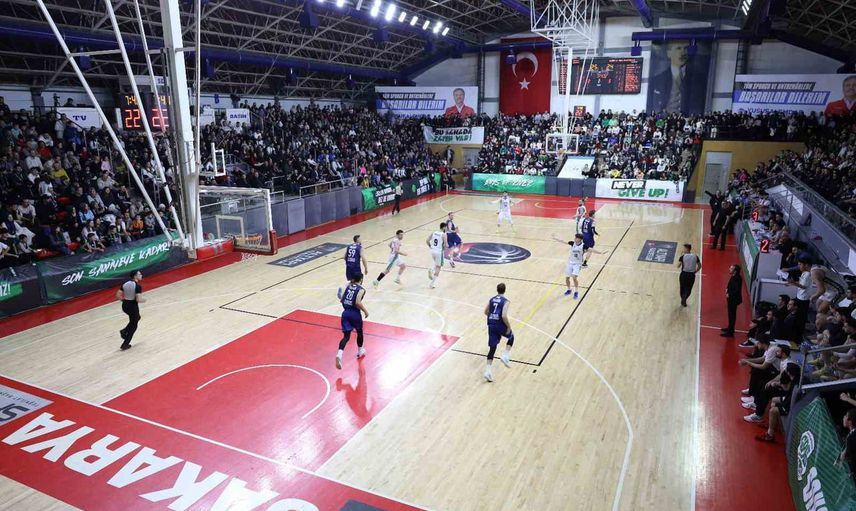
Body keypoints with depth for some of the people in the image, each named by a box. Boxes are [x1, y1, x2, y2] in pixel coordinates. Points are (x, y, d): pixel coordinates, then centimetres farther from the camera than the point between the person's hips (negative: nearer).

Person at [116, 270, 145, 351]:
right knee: (133, 326, 11)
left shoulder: (125, 284, 2)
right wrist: (144, 300, -5)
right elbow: (138, 300, -25)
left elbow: (118, 295, 4)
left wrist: (125, 300, 15)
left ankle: (124, 331, 15)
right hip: (133, 306, -7)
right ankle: (124, 345, 15)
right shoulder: (138, 286, -19)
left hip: (125, 306, 7)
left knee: (137, 318, 32)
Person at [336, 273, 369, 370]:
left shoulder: (348, 286, 10)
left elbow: (341, 300, 8)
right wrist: (365, 311, -8)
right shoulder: (361, 290, -7)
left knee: (346, 336, 3)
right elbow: (358, 302, -21)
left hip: (345, 313, 4)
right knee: (359, 332, 23)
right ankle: (360, 352, 40)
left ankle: (339, 354, -20)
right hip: (355, 313, -4)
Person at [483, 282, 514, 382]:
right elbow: (504, 316, -20)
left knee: (492, 348, 8)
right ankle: (505, 355, 8)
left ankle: (488, 371, 0)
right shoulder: (505, 301, -9)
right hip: (500, 325, -4)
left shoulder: (492, 299, 9)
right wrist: (509, 326, -9)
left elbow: (486, 312, 17)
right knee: (511, 337, 26)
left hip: (491, 325, 5)